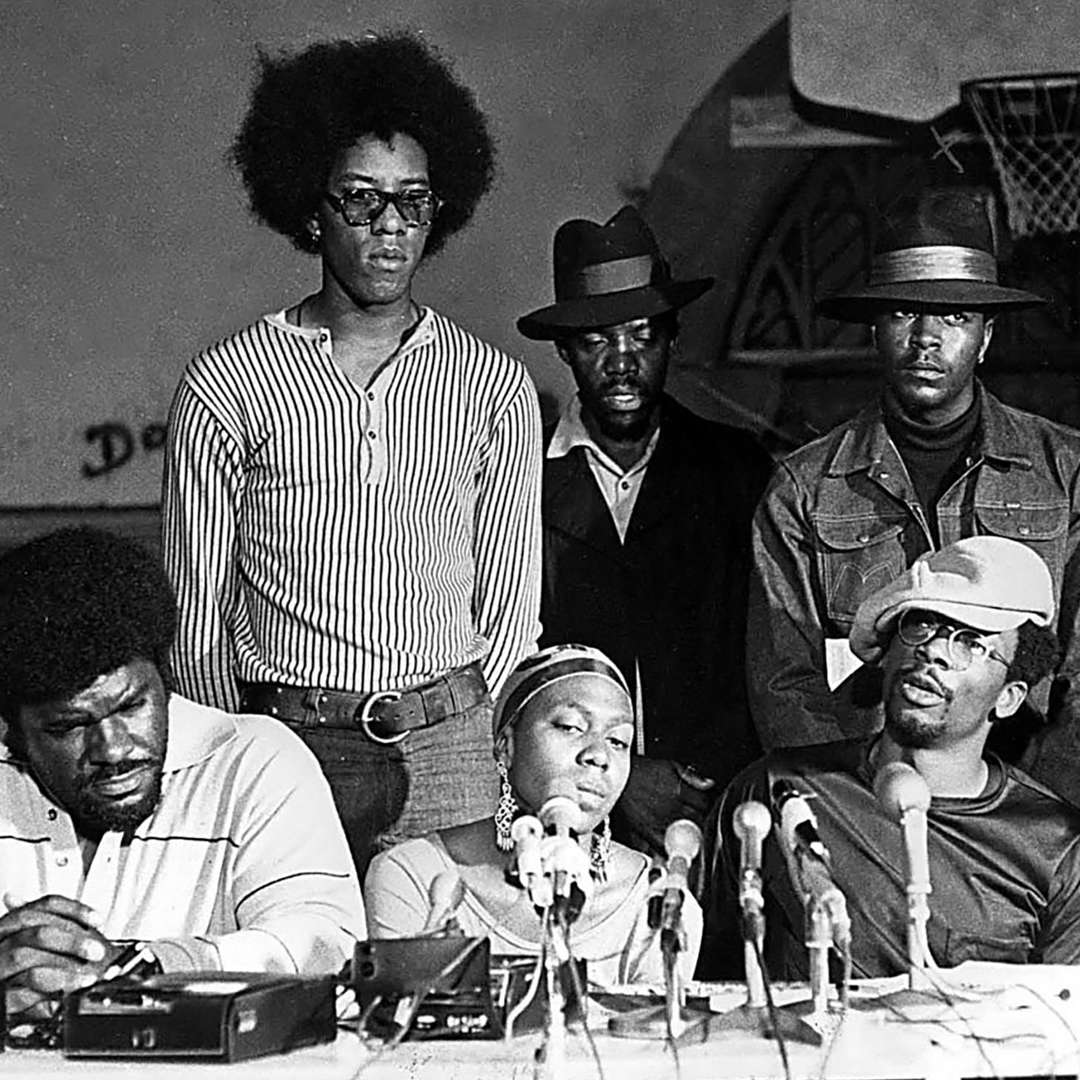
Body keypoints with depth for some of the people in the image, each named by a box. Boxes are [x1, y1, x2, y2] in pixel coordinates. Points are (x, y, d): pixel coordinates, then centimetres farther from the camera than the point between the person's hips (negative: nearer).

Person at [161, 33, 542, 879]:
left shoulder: (495, 387, 9)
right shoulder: (227, 384, 4)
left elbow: (510, 609, 12)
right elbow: (197, 612, 6)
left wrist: (456, 740, 2)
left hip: (448, 749, 1)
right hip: (286, 748, -1)